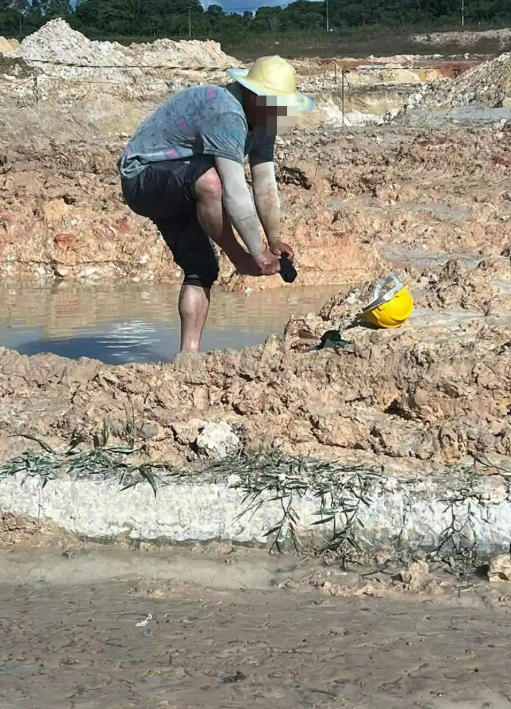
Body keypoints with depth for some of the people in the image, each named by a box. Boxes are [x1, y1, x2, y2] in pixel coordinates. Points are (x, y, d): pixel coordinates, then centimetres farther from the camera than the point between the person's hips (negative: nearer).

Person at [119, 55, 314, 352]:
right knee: (211, 182, -37)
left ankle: (190, 350, 1)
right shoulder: (226, 115, -30)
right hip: (144, 178, -10)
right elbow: (235, 192, -33)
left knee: (202, 268, 0)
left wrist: (274, 240, -2)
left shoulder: (260, 119, 3)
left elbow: (266, 185, 5)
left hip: (183, 192, 10)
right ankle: (238, 259, -16)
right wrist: (258, 252, -28)